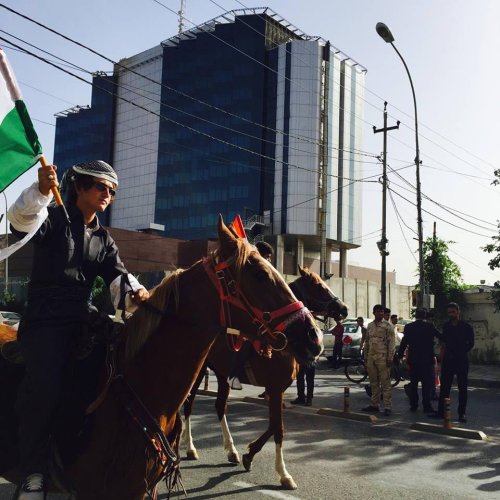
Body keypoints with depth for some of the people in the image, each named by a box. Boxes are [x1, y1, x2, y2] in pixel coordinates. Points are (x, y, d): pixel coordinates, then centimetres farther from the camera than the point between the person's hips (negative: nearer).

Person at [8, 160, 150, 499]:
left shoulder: (104, 240, 16)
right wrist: (41, 191, -41)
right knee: (44, 388, -22)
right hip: (44, 321, -5)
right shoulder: (53, 219, 2)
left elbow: (117, 275, 2)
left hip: (81, 323, 6)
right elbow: (22, 219, -21)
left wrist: (135, 291, -21)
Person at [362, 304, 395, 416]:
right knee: (373, 382, 12)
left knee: (385, 383, -4)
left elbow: (391, 342, -7)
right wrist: (366, 357, 14)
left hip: (382, 358, -6)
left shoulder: (388, 326, -3)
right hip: (371, 357, 6)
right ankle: (375, 404, 20)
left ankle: (387, 407, -1)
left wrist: (390, 358, -12)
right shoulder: (370, 326, 13)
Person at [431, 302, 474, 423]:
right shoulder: (446, 326, 8)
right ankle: (441, 412, 10)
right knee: (444, 387, 4)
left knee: (462, 388, 3)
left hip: (461, 361, -3)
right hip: (448, 360, 3)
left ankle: (461, 414, 8)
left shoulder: (466, 327, -2)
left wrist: (461, 353, 0)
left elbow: (471, 343, 4)